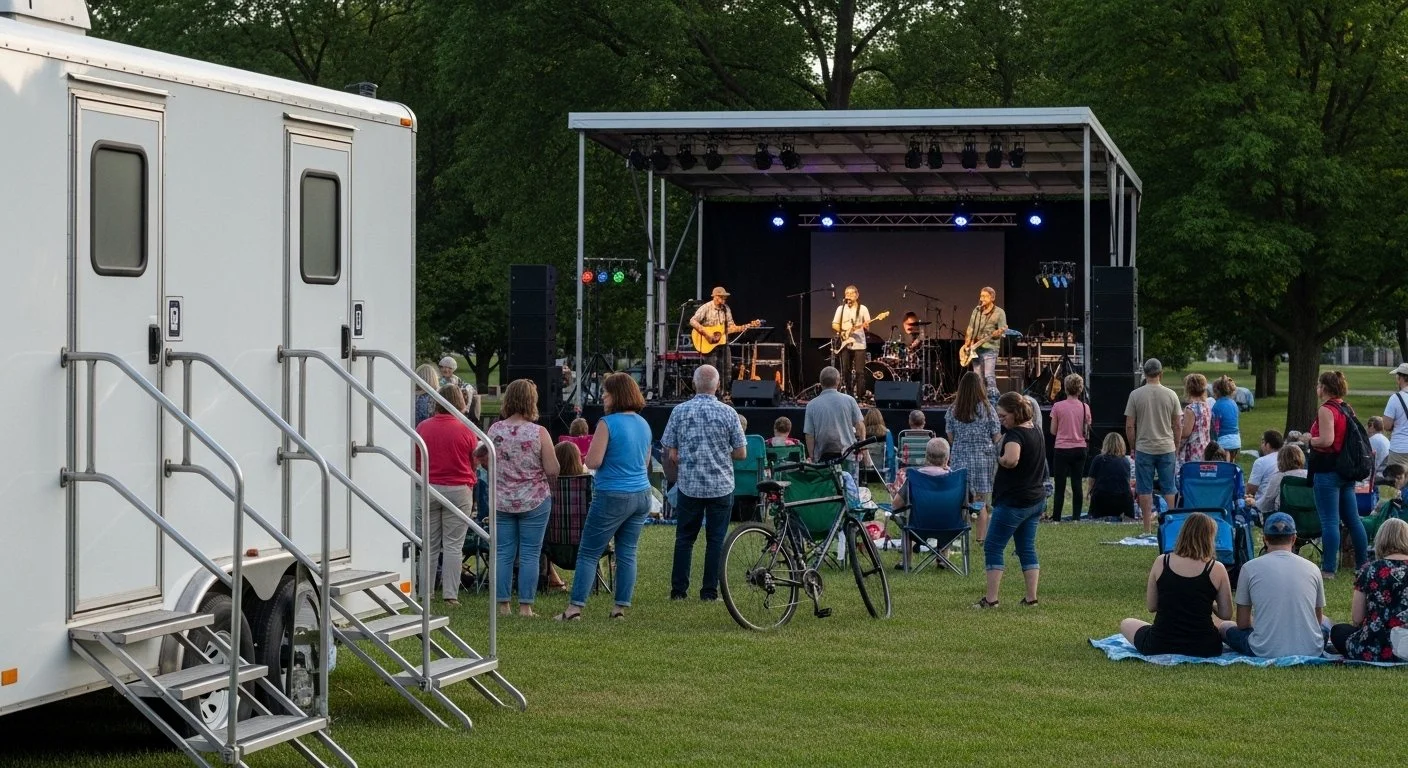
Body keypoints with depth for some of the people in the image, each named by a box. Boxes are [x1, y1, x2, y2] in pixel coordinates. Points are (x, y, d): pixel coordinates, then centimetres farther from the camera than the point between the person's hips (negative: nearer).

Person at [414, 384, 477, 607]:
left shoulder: (422, 428, -3)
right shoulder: (465, 430, -10)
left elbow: (415, 462, 8)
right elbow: (475, 461, 3)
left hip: (429, 489, 2)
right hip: (458, 489, -2)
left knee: (429, 544, 10)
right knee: (453, 545, 1)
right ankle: (450, 595, -1)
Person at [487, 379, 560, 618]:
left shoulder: (494, 430, -4)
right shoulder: (539, 433, -13)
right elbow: (552, 470, -11)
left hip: (501, 502, 3)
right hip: (534, 501, -3)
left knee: (503, 554, 8)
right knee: (529, 555, 3)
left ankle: (502, 605, 10)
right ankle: (525, 606, 2)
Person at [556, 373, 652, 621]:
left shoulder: (607, 424, -14)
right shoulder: (644, 425, 9)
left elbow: (593, 461, -15)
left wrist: (586, 457, 5)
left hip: (613, 497, -7)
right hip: (642, 495, 7)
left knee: (588, 554, 0)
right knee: (628, 554, 9)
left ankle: (575, 607, -2)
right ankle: (621, 607, 9)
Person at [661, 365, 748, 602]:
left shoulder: (679, 411, -3)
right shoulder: (727, 413, -7)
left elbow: (671, 453, -1)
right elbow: (741, 453, -2)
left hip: (689, 485, 1)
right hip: (721, 486, -1)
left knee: (684, 538, 10)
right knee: (716, 539, 5)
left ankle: (678, 590, 9)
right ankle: (709, 591, 5)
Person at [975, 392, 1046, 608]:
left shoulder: (1015, 433, -19)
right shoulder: (1036, 430, 11)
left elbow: (1011, 460, -37)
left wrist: (1000, 459, -16)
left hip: (1013, 501, -9)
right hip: (1036, 499, 9)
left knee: (993, 547, -2)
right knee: (1027, 548, 12)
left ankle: (991, 599, -4)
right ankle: (1031, 597, 9)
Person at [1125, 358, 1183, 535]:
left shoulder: (1136, 395, -5)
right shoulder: (1171, 395, -2)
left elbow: (1129, 426, -4)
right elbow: (1178, 425, 3)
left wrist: (1133, 447, 9)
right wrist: (1176, 447, 16)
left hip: (1144, 448, -1)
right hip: (1167, 448, 1)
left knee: (1145, 489, 3)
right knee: (1168, 489, 9)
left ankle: (1148, 529, 2)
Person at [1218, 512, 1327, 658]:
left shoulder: (1249, 568, -2)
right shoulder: (1312, 569, 3)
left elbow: (1242, 623, 5)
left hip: (1265, 651, -1)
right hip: (1311, 650, 1)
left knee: (1224, 626, 27)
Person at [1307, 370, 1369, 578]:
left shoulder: (1326, 410, -15)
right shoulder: (1348, 409, 11)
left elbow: (1326, 440, -24)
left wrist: (1309, 439, -6)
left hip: (1327, 471, -9)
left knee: (1329, 521, -6)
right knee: (1352, 519, 15)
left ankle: (1329, 568, -5)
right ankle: (1363, 562, 21)